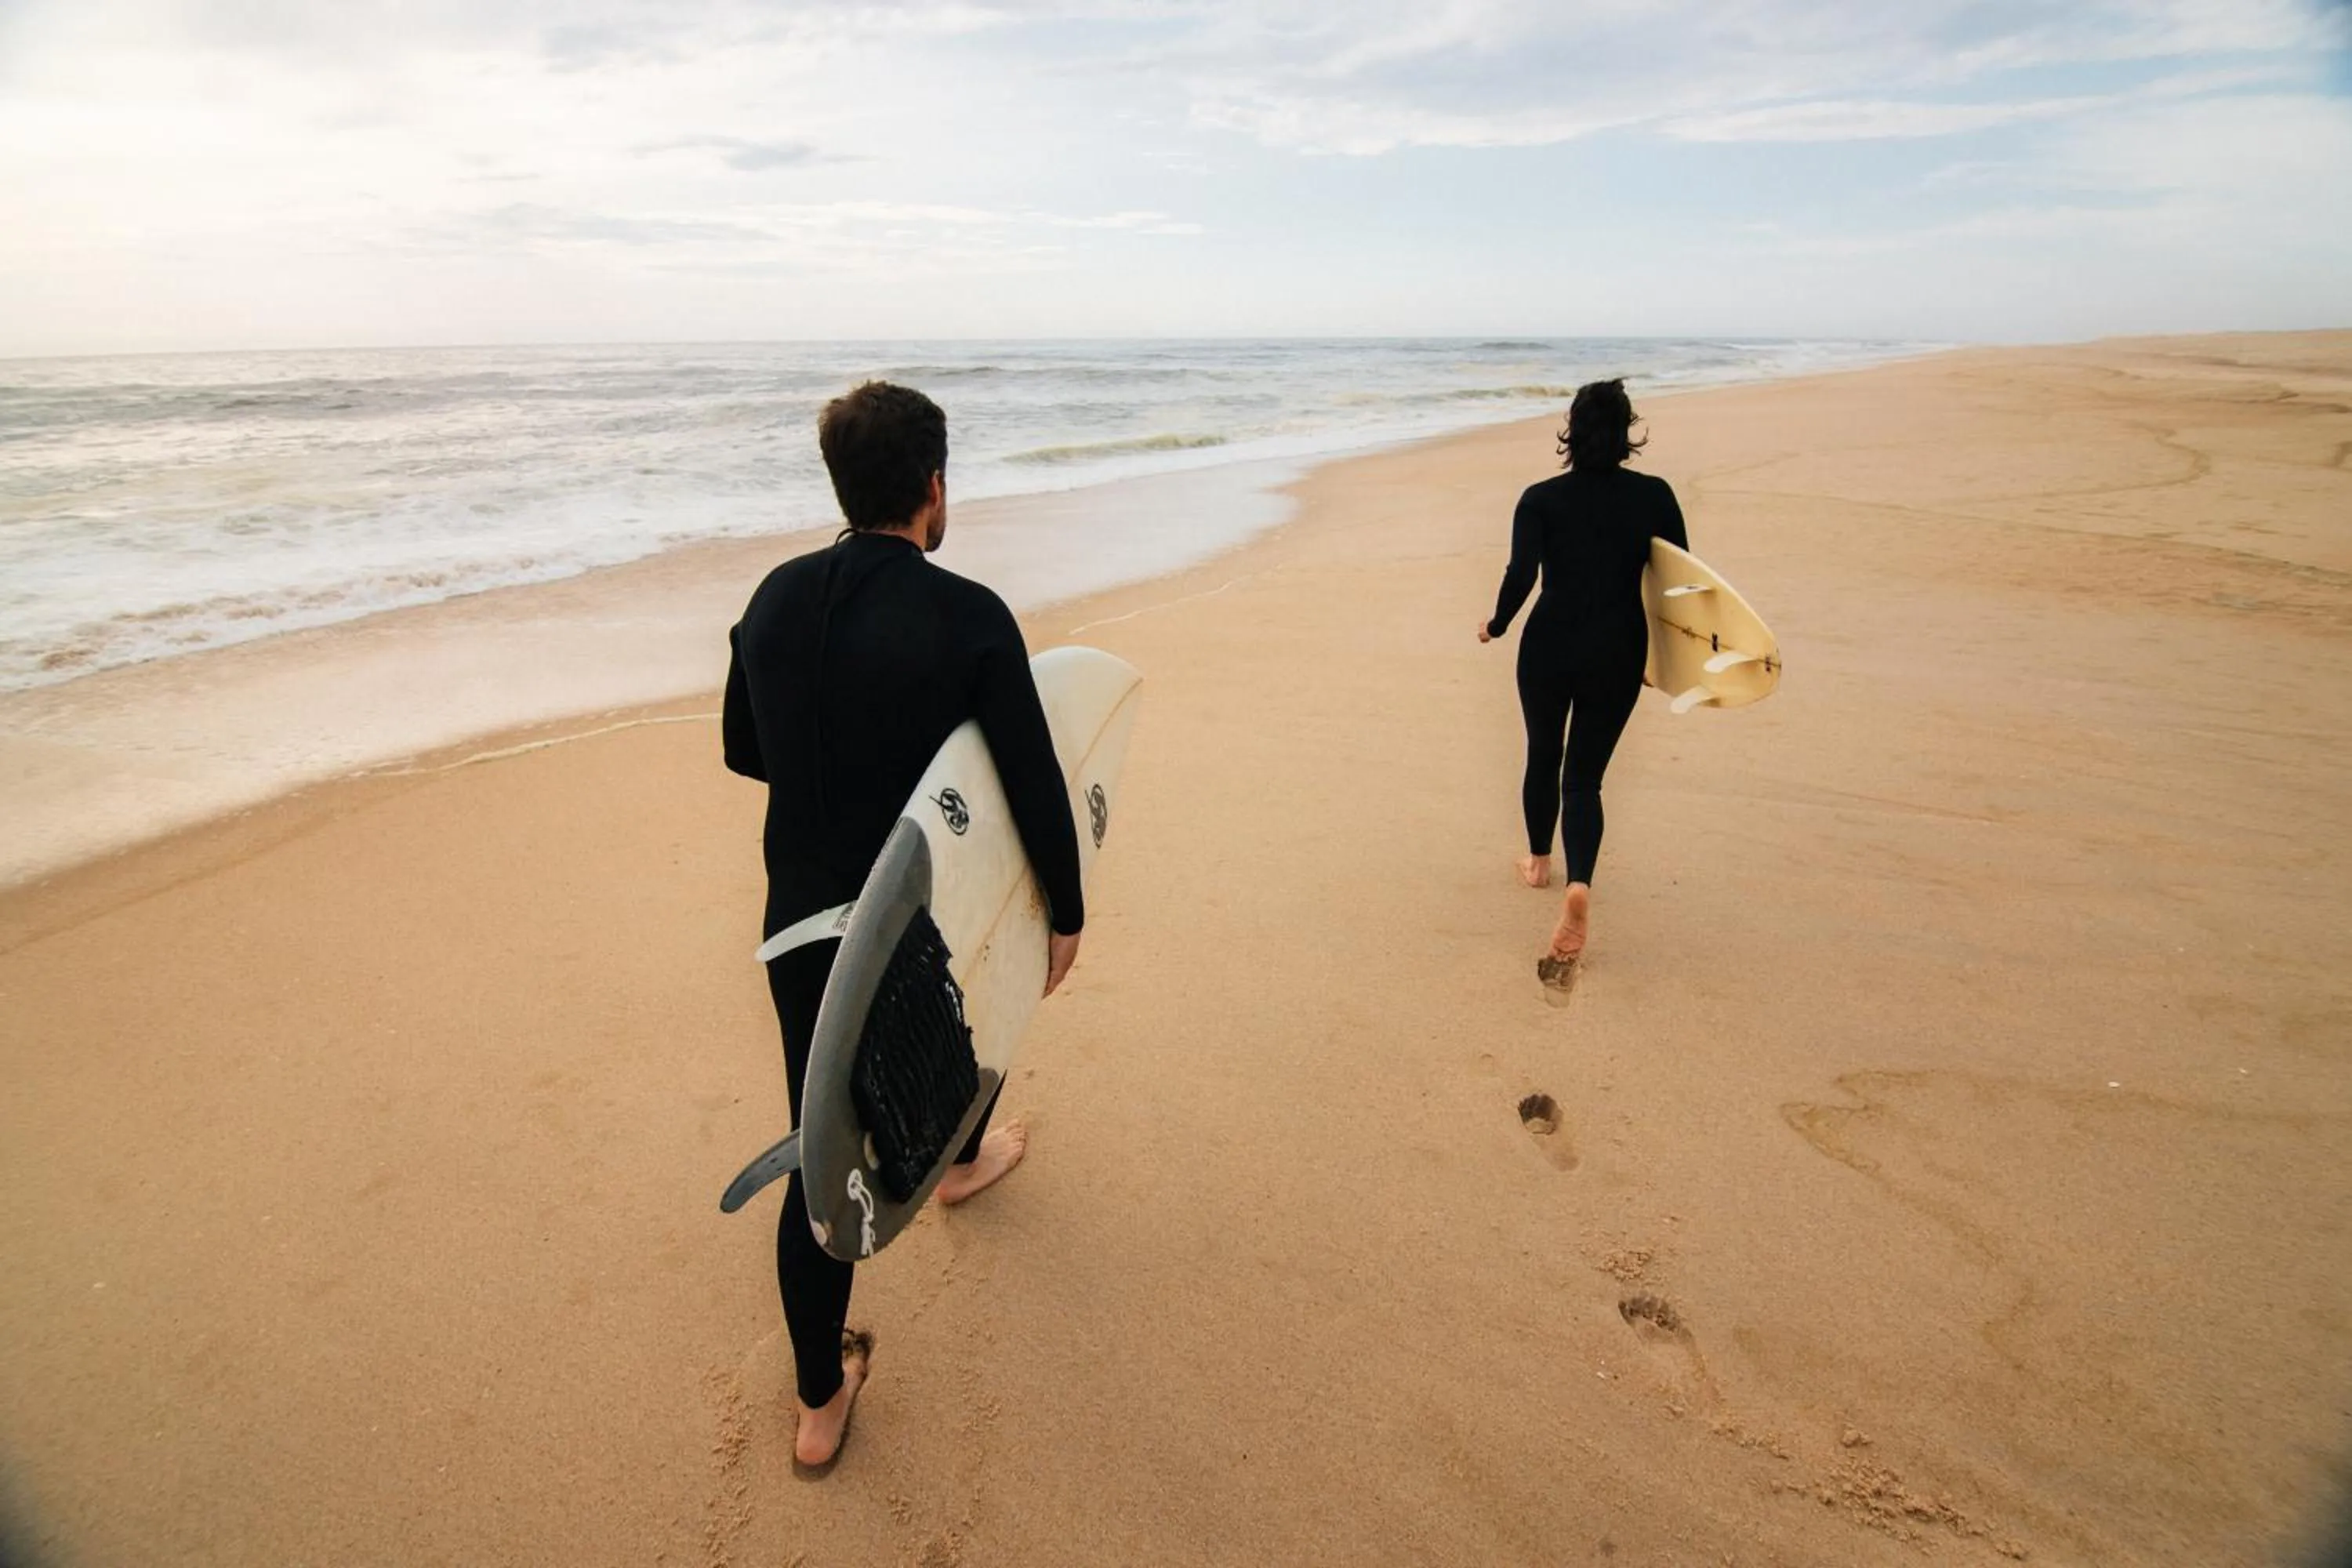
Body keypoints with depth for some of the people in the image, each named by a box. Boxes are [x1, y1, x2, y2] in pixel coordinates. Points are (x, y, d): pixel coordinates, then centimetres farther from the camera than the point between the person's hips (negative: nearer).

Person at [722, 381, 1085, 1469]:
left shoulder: (775, 598, -3)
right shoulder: (969, 617, -18)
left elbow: (744, 752, 9)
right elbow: (1036, 786, -15)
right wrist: (1066, 911, -1)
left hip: (800, 920, 3)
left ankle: (820, 1402, 21)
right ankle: (961, 1158, 60)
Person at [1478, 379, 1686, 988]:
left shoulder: (1540, 499, -7)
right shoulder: (1654, 495, -2)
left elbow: (1520, 575, -17)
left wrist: (1497, 625, 1)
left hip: (1549, 646, 0)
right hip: (1618, 654, 1)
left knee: (1543, 758, 22)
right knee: (1585, 777, 5)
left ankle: (1539, 863, 41)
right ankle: (1579, 886, -19)